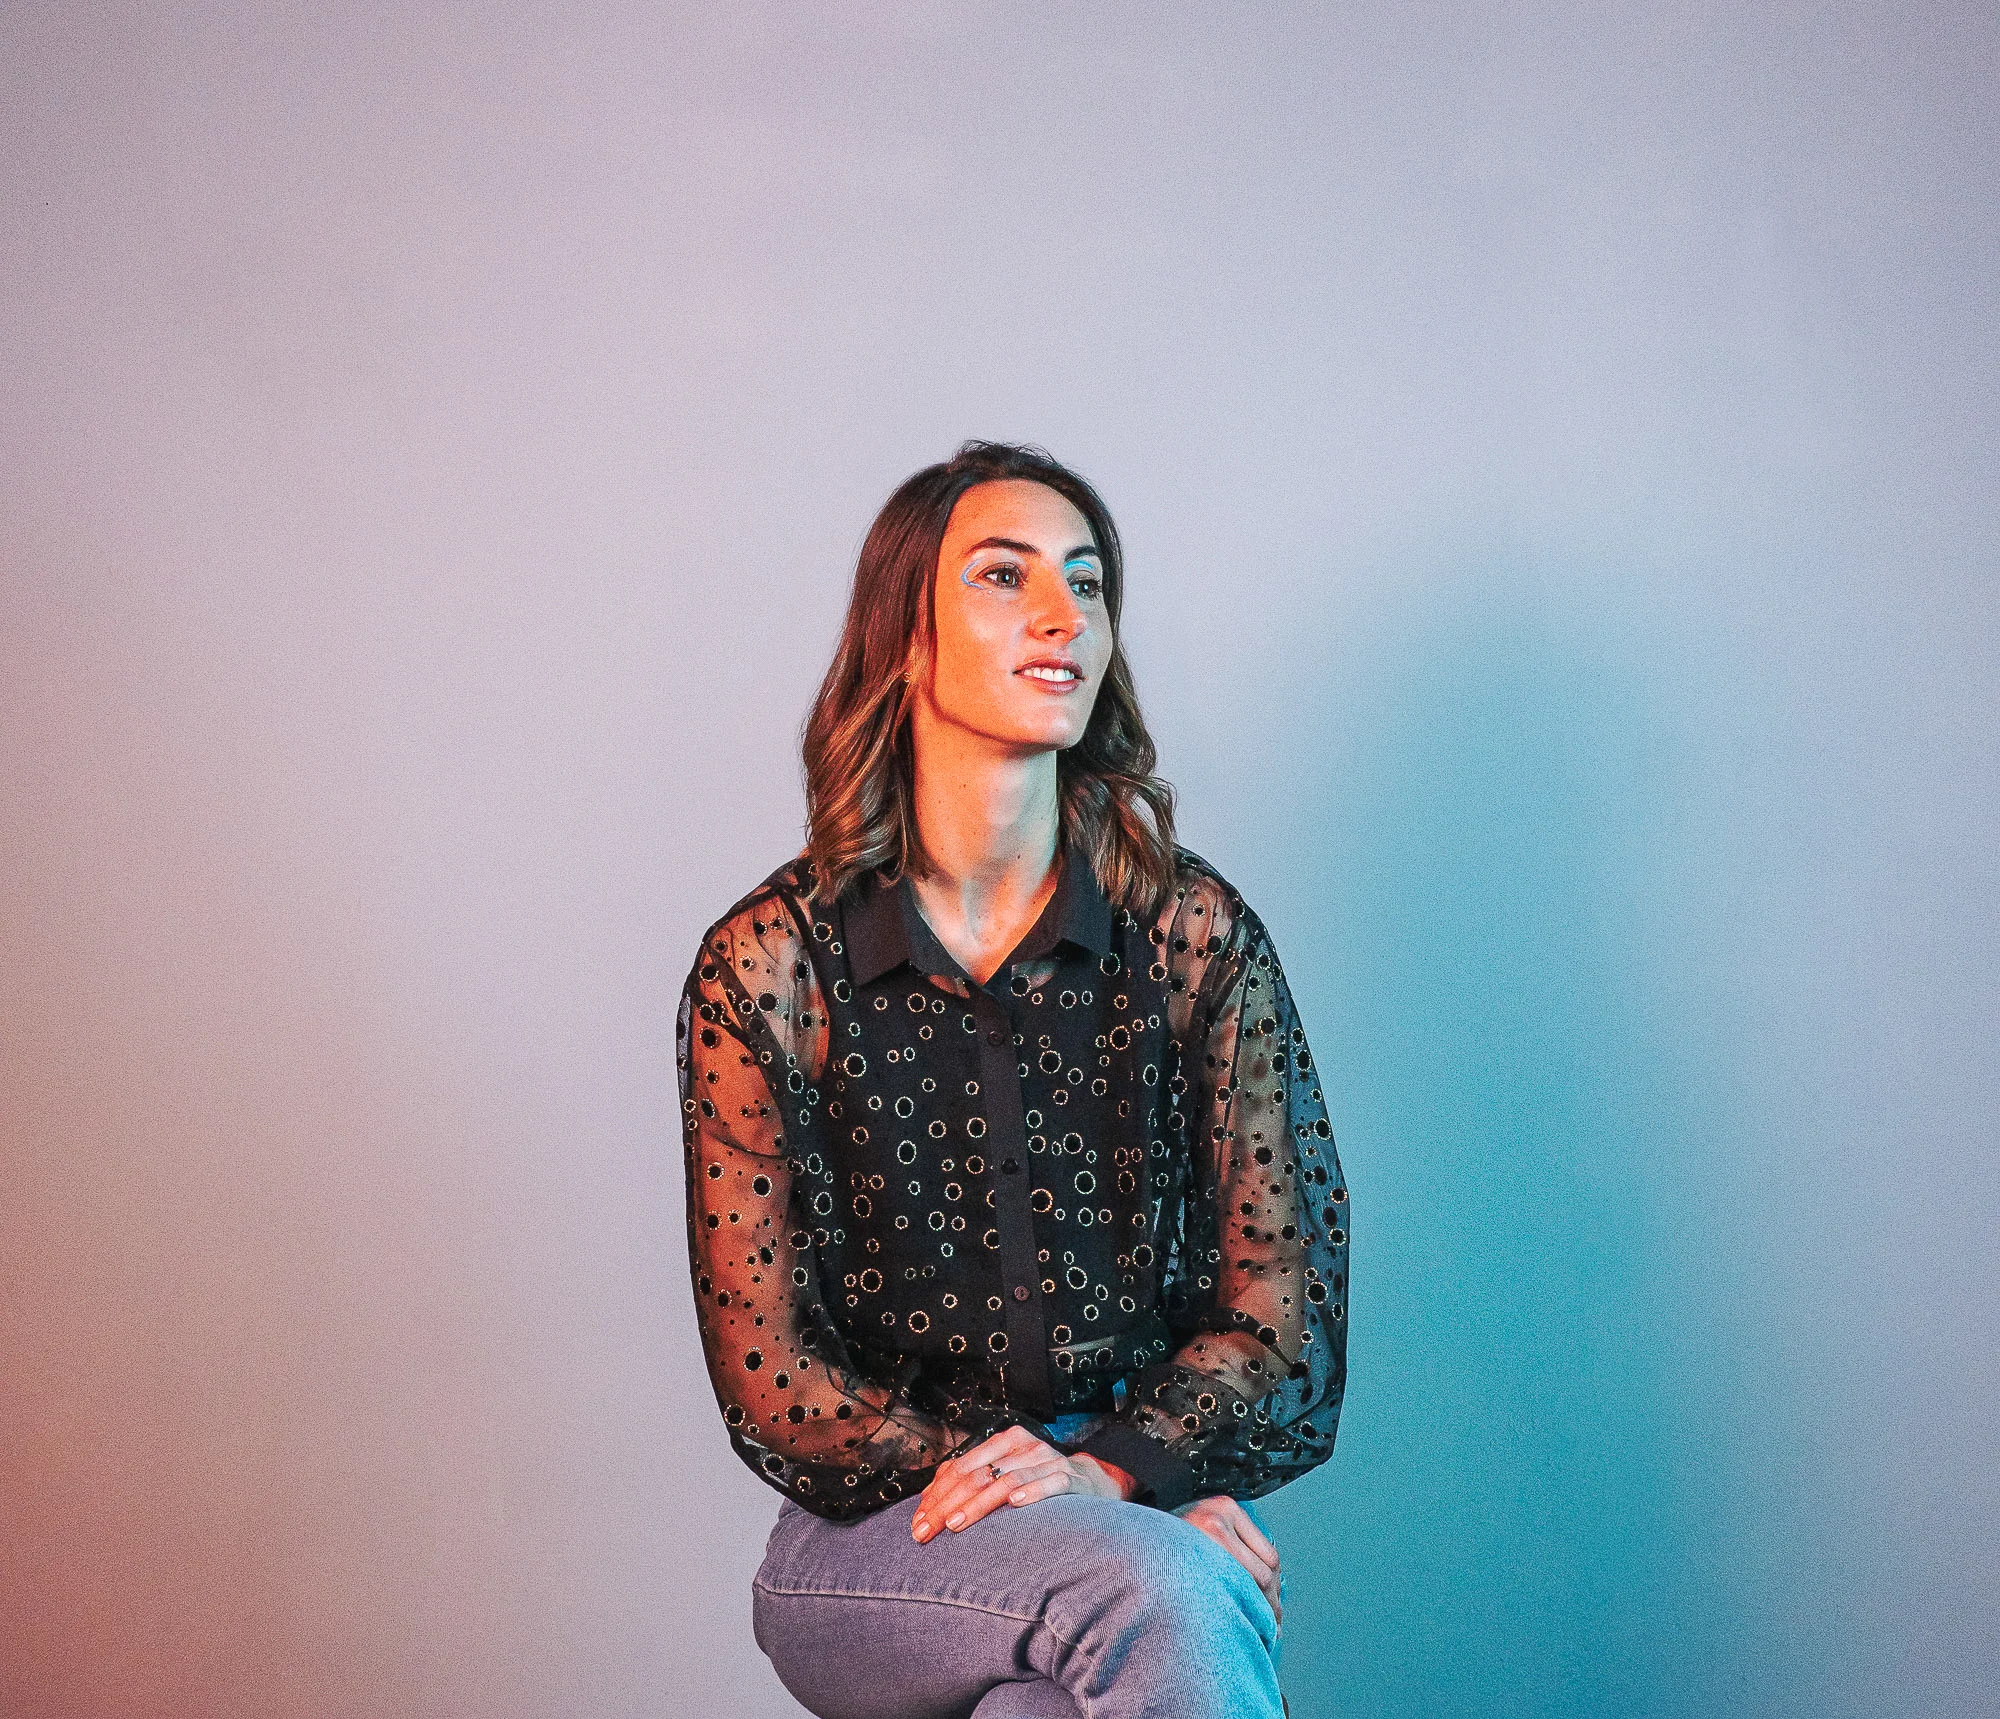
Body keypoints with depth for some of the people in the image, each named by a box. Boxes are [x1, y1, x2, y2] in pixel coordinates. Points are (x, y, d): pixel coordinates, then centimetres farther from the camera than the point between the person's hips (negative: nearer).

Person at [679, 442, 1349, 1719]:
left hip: (1151, 1510, 1)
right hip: (875, 1549, -1)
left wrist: (1105, 1472, -17)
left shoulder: (1197, 937, 1)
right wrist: (1068, 1496, -13)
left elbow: (1286, 1323, 2)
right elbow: (770, 1379, -4)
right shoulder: (771, 965, -4)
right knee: (1157, 1594, -32)